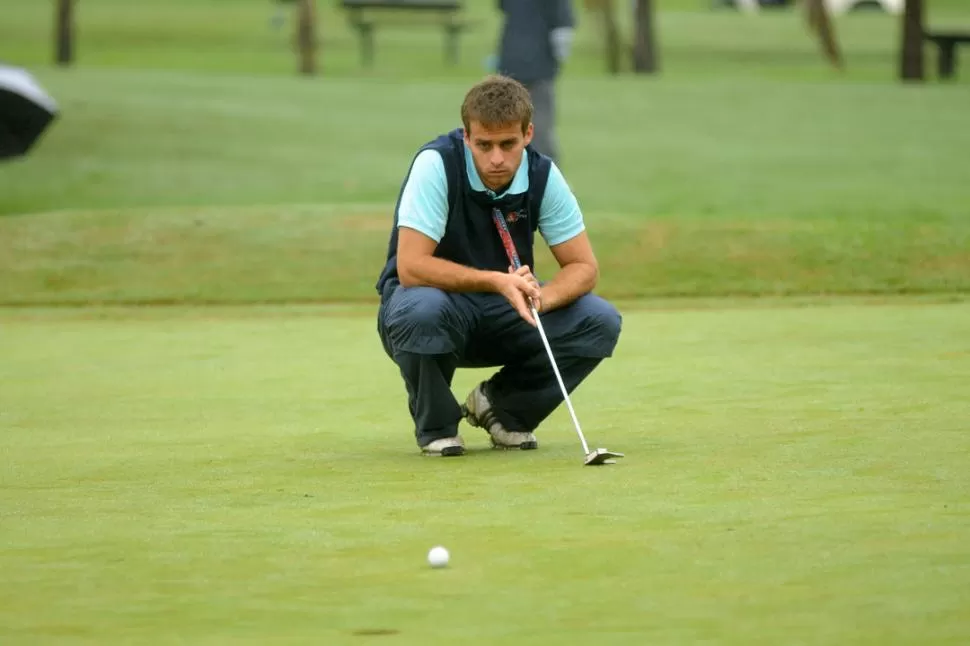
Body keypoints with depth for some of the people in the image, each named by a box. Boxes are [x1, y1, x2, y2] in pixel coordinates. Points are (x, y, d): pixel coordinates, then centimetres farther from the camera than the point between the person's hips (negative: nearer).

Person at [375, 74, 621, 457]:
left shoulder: (542, 174, -10)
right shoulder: (436, 164, -23)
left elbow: (584, 266, -8)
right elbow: (410, 267, -29)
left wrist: (536, 297, -29)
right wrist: (496, 281, -37)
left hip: (503, 312, 4)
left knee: (600, 322, -19)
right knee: (422, 310, -40)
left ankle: (503, 407, 4)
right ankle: (435, 425, -9)